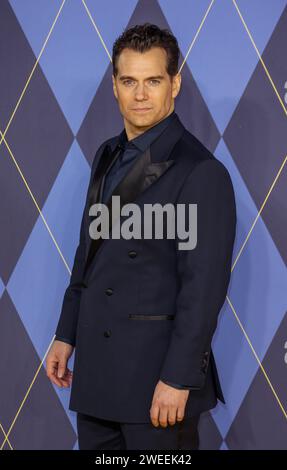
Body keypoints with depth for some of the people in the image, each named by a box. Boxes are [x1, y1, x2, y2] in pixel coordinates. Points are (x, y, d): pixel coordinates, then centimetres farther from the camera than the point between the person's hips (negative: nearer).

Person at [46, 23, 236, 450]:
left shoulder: (201, 172, -14)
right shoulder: (108, 156, 10)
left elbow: (204, 286, -17)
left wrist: (177, 379, -18)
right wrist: (66, 335, 15)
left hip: (156, 371, -7)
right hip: (96, 367, 7)